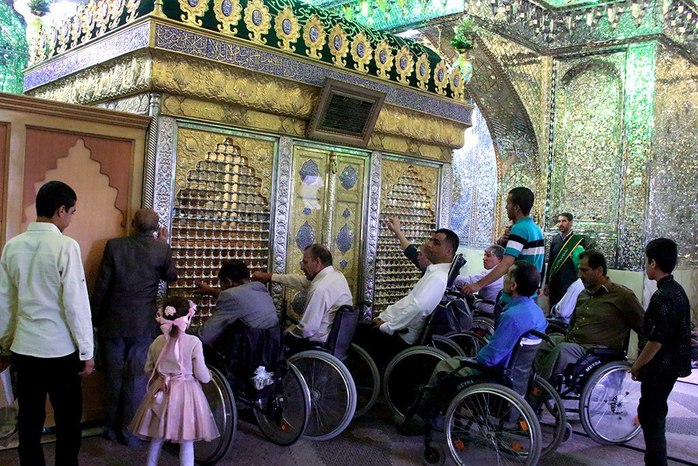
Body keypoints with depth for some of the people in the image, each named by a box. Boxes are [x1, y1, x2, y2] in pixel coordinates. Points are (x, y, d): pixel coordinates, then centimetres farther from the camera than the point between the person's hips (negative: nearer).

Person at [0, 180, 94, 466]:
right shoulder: (66, 246, -14)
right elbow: (76, 303, -14)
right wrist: (86, 351, -6)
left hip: (24, 348, 5)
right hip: (60, 350, -5)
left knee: (29, 422, 14)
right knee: (68, 421, 9)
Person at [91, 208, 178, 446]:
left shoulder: (114, 246, -4)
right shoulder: (161, 249, -7)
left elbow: (101, 286, -2)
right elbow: (171, 276, 12)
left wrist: (96, 319, 9)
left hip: (113, 324, 2)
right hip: (144, 326, -1)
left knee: (114, 377, 13)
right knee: (138, 379, 6)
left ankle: (113, 428, 25)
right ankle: (131, 432, 12)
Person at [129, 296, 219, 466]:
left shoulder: (157, 342, -2)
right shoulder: (194, 342, -15)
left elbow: (148, 369, 9)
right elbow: (202, 375, -10)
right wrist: (209, 375, 12)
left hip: (161, 394, 4)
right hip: (186, 395, -4)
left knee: (156, 439, 20)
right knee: (186, 443, 6)